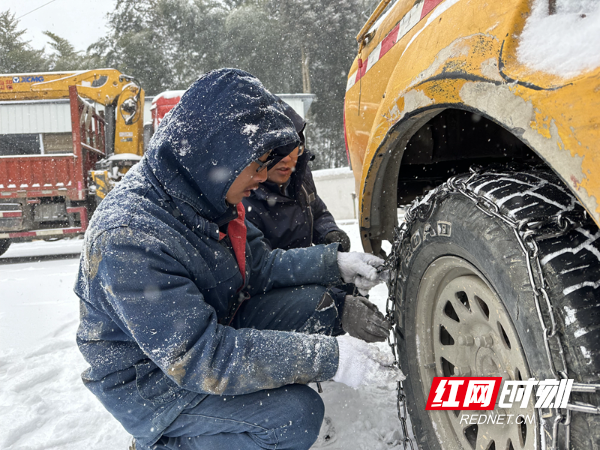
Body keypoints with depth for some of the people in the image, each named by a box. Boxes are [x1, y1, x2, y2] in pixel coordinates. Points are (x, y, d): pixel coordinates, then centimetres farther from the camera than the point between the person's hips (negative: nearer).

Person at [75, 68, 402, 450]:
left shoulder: (201, 196, -5)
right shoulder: (130, 238, -32)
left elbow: (257, 265, 6)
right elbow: (200, 359, -33)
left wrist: (335, 264, -5)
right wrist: (329, 358, -34)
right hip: (151, 383, -8)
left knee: (312, 302, -3)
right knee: (297, 416, -22)